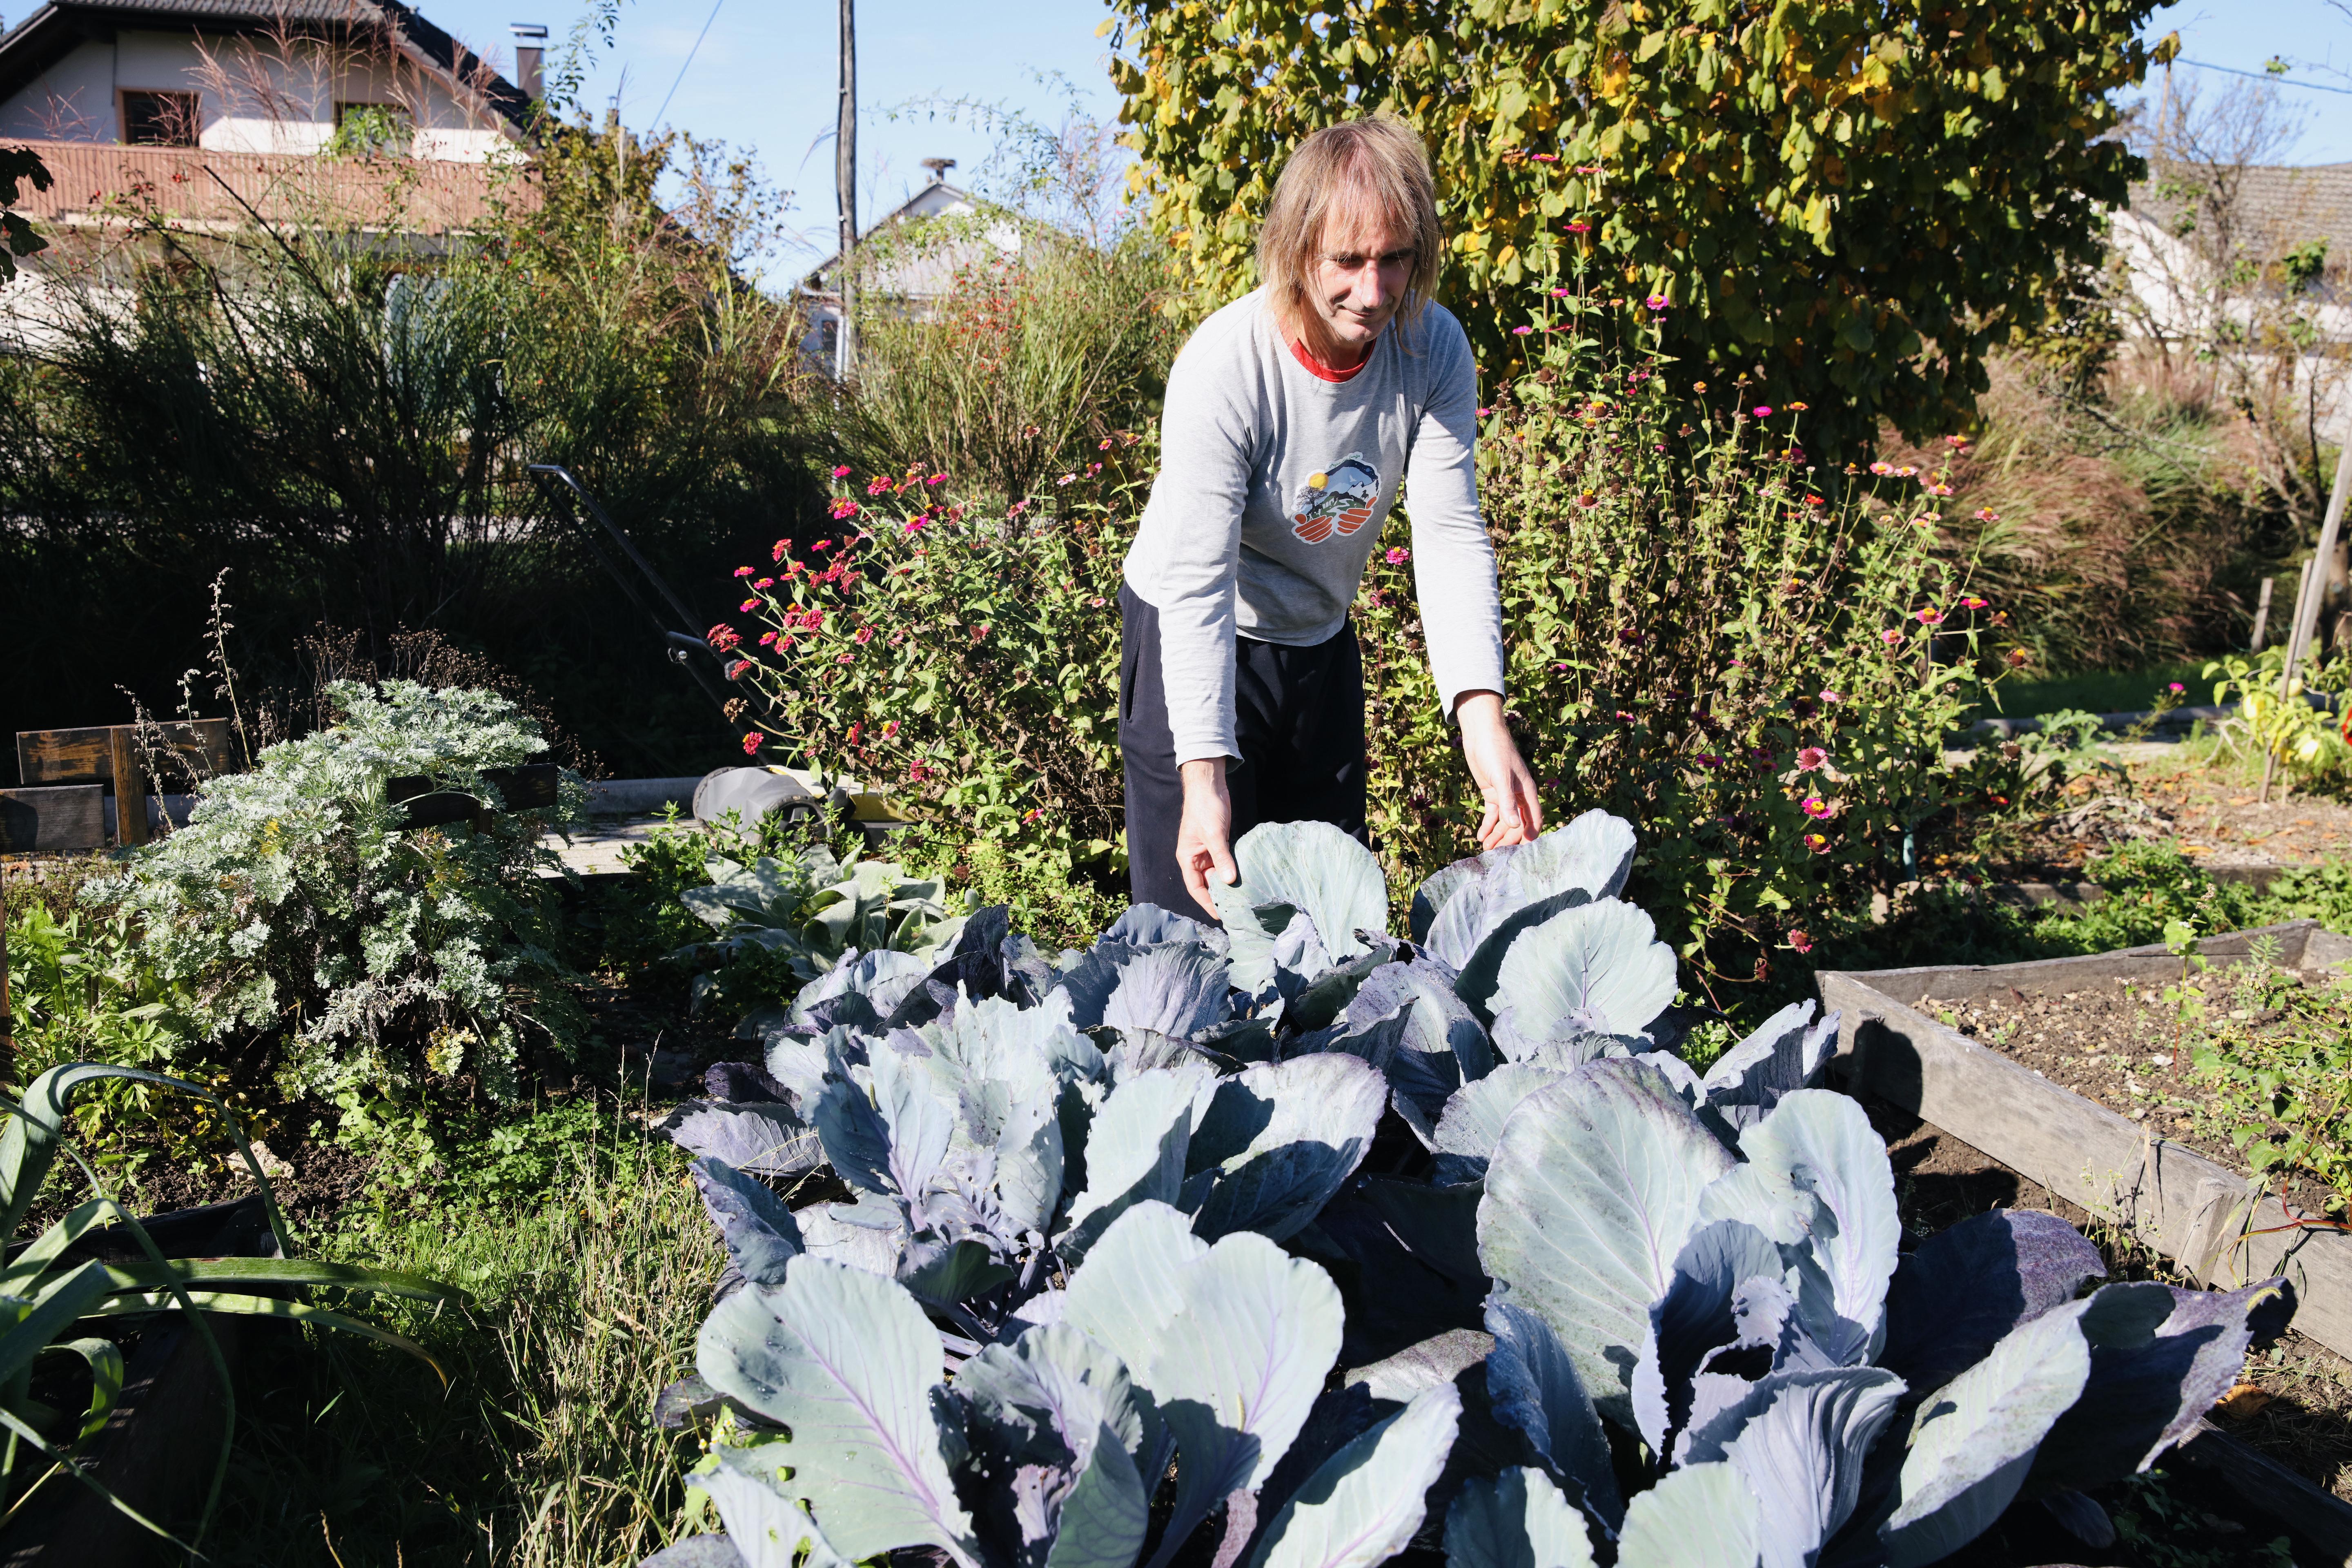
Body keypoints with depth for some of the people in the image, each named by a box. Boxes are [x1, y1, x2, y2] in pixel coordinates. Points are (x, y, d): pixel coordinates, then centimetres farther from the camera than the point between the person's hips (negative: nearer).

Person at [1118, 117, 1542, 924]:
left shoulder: (1436, 350, -15)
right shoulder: (1222, 366, -28)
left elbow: (1450, 535, -18)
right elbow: (1197, 582, -30)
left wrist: (1482, 716, -32)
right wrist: (1205, 775, -39)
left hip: (1321, 639, 5)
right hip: (1193, 638, -5)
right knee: (1199, 912, -1)